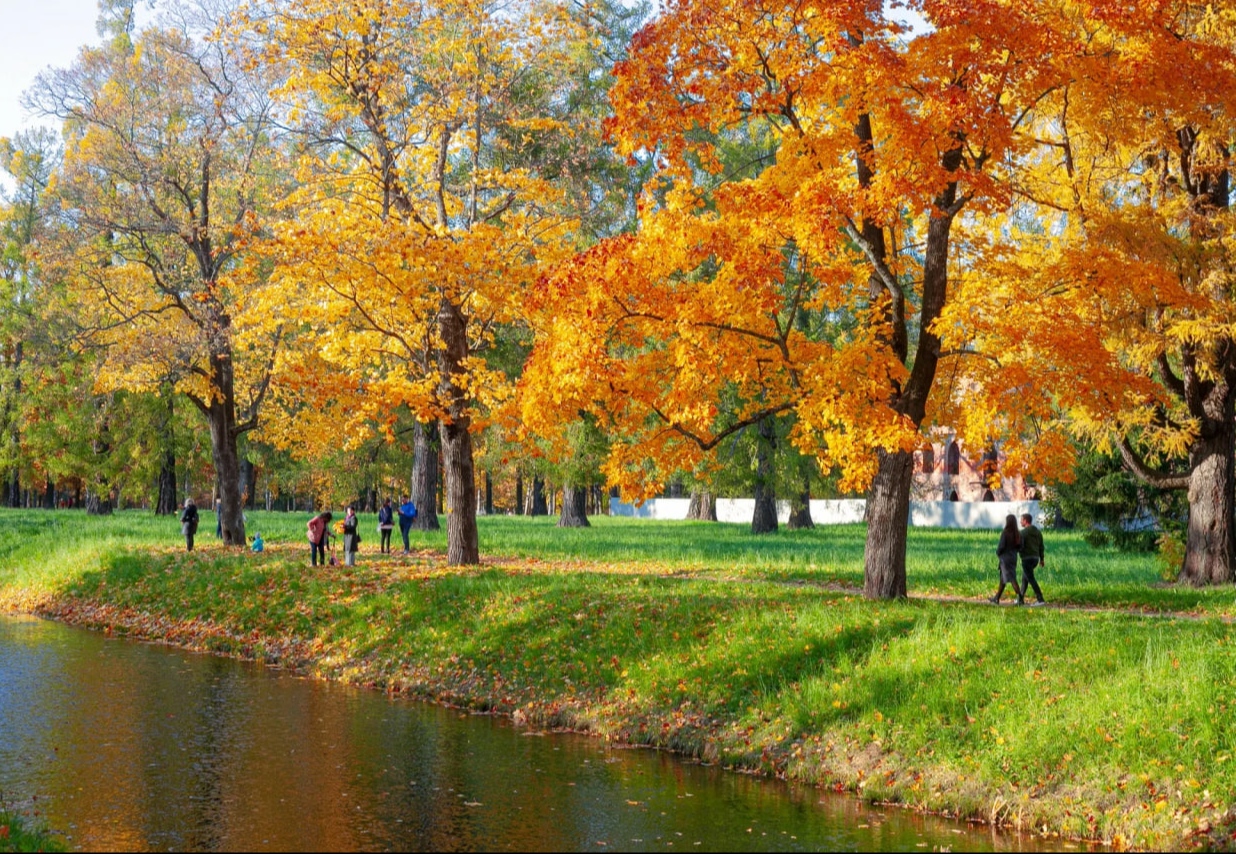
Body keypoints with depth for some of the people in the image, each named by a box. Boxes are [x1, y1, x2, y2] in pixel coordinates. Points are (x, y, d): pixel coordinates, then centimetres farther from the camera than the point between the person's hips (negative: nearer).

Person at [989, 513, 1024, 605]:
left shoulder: (1004, 533, -16)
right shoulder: (1017, 534, 0)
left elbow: (1001, 546, -17)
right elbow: (1020, 546, 0)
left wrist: (997, 553, 2)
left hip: (1005, 558, -6)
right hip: (1013, 558, 6)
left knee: (1012, 579, -6)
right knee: (1002, 579, 16)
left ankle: (1021, 599, -13)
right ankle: (997, 598, 25)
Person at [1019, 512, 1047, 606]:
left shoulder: (1023, 532, -11)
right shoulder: (1038, 532, 12)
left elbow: (1020, 546, -16)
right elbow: (1041, 547, 13)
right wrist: (1042, 559, 18)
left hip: (1027, 558, -8)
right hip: (1035, 558, 8)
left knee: (1031, 579, -9)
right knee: (1024, 578, 21)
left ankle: (1040, 600, -17)